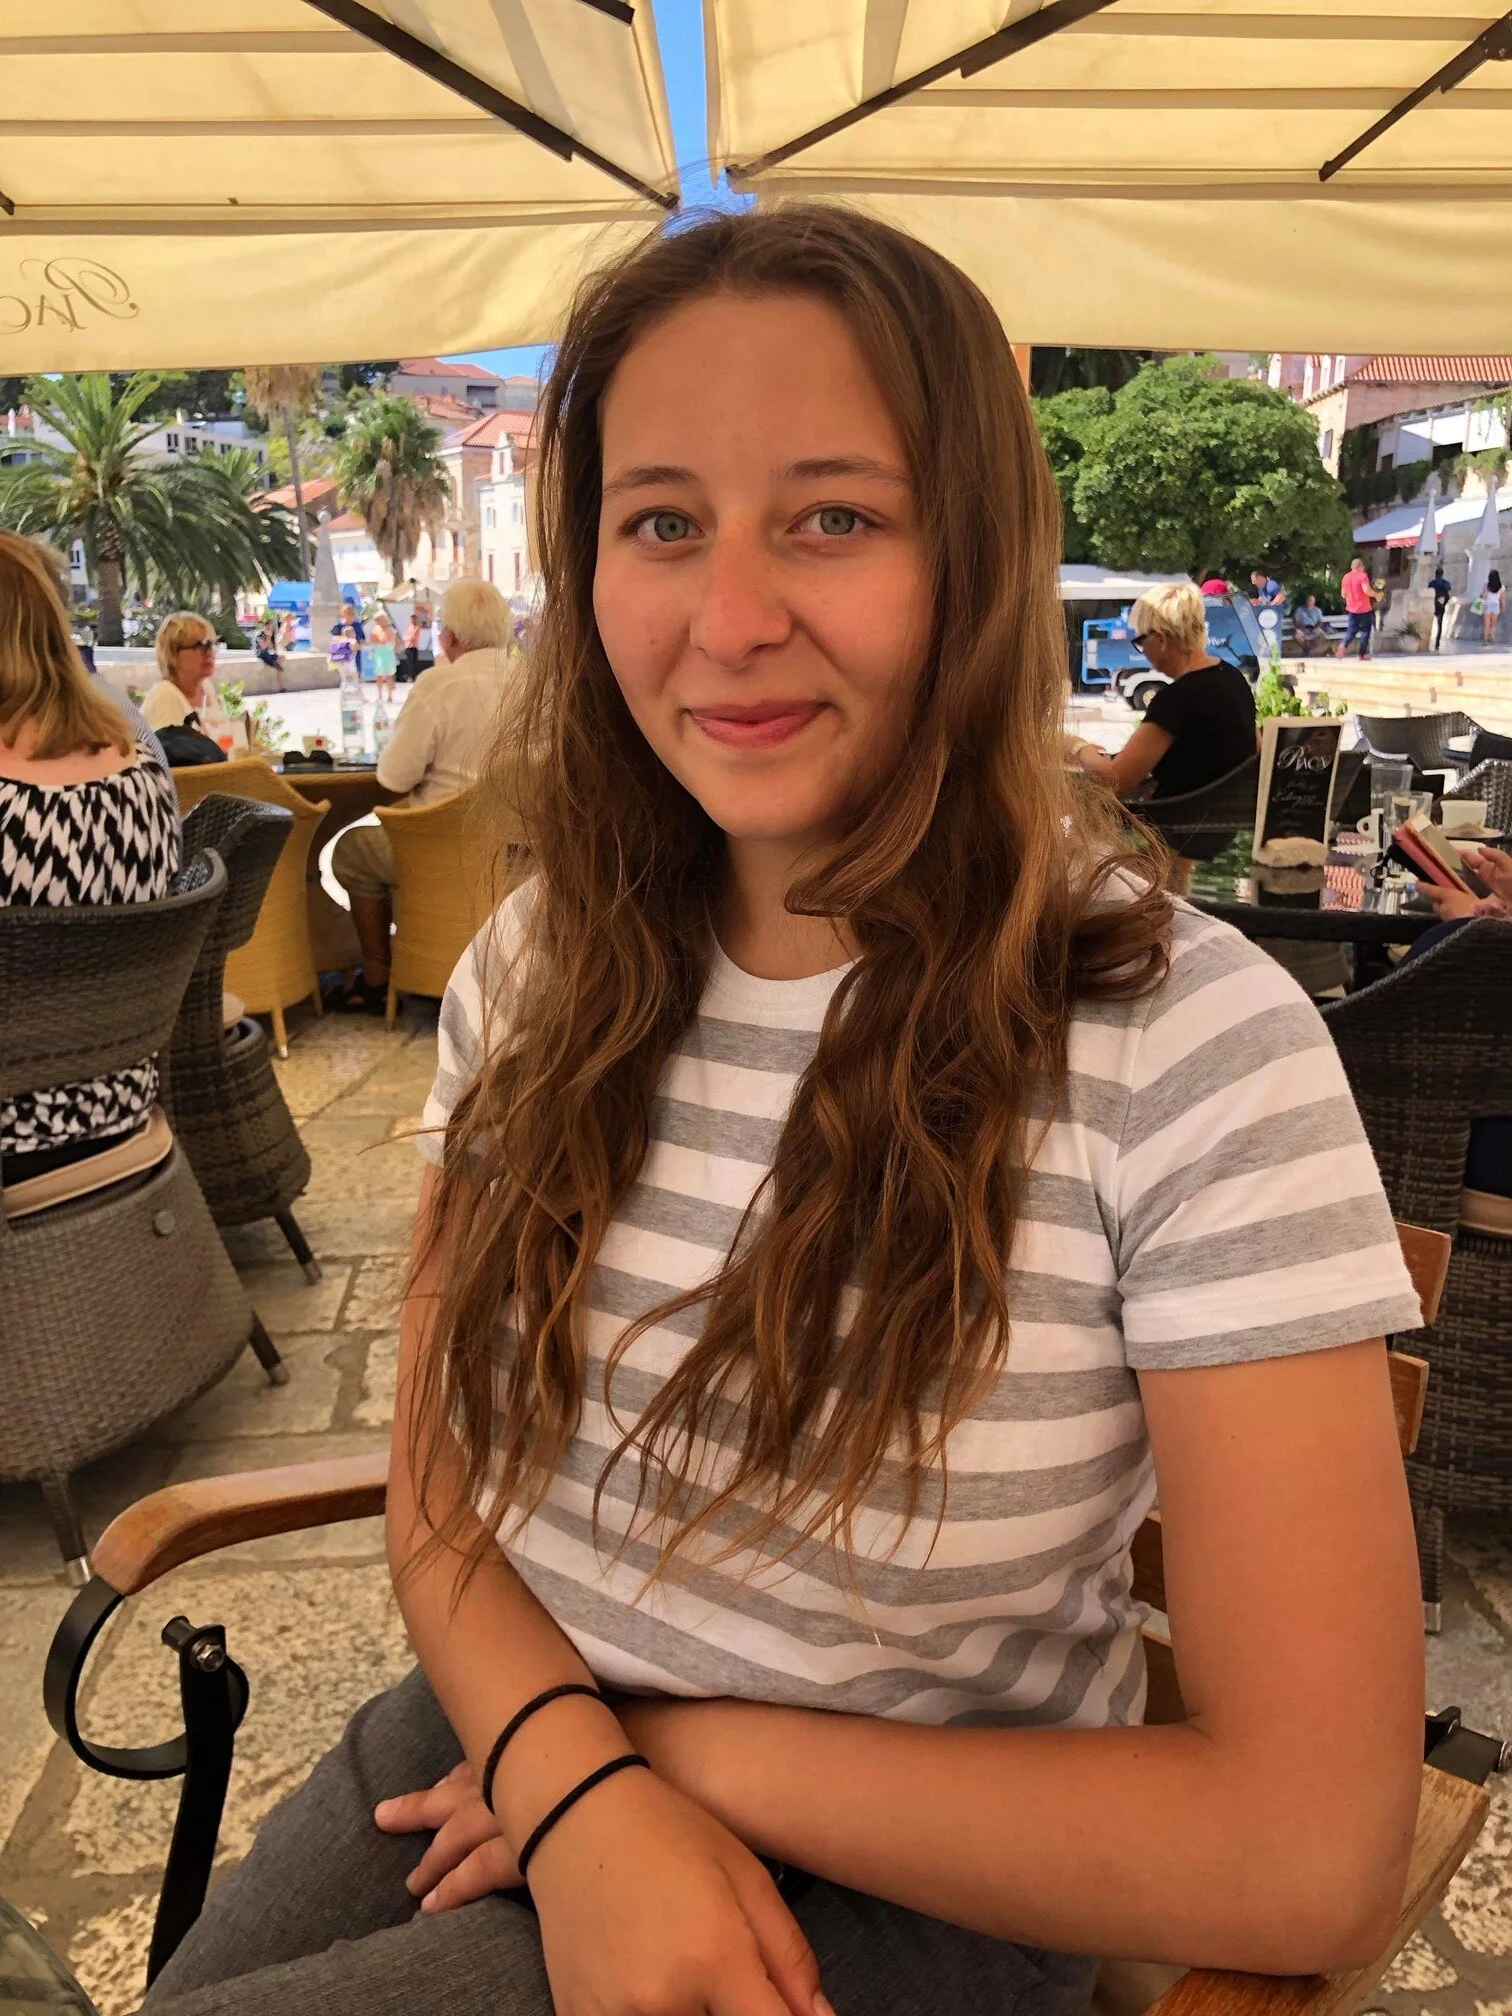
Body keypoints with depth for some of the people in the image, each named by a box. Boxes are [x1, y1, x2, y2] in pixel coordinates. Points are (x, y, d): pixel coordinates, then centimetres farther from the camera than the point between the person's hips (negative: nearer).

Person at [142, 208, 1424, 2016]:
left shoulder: (1194, 1048, -22)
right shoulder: (539, 969, -6)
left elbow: (1313, 1852, -20)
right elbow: (436, 1481, 1)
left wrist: (696, 1749, -15)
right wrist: (580, 1777, -18)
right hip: (504, 1739, 4)